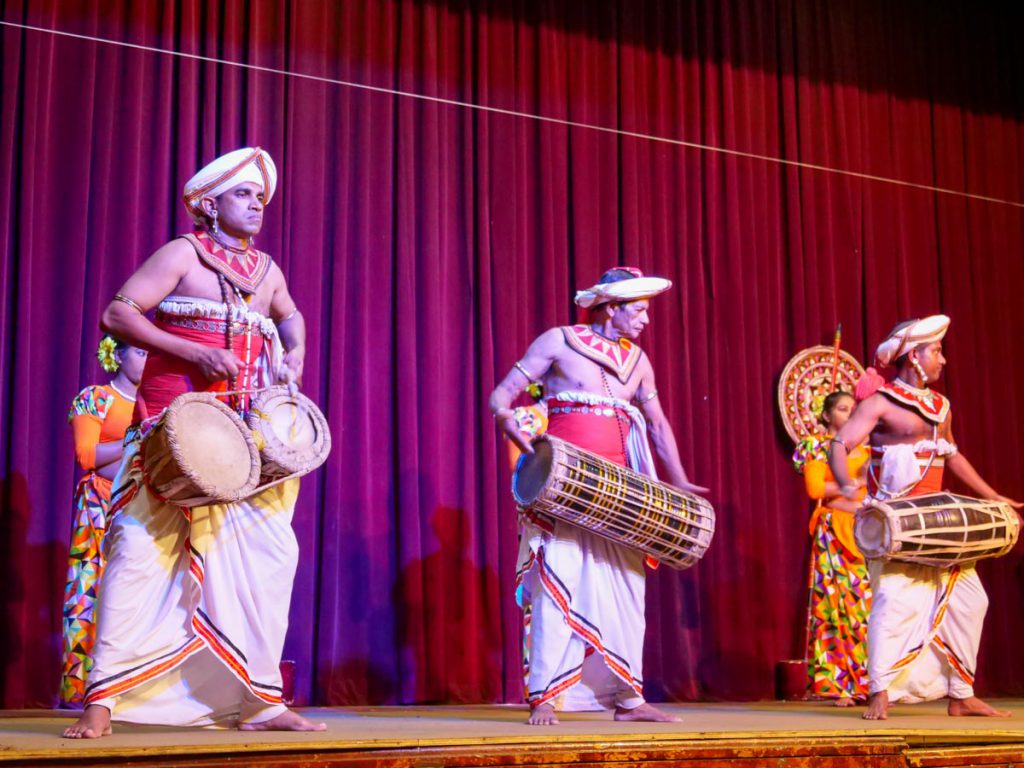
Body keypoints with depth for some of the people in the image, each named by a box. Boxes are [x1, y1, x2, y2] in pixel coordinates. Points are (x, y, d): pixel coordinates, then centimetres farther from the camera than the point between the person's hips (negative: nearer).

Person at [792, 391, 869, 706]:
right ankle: (836, 684, -4)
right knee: (837, 601, -8)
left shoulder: (862, 449, 20)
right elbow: (815, 488, -10)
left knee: (868, 603, -3)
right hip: (833, 532, -5)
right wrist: (853, 483, -6)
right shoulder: (817, 446, 3)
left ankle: (868, 682, 1)